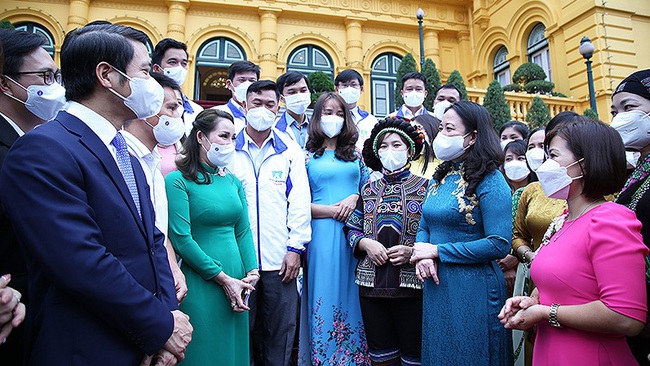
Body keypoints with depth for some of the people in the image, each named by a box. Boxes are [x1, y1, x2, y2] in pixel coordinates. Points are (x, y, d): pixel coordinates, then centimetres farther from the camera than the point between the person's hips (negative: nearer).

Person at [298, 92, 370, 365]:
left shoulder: (354, 153, 14)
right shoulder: (306, 156, 5)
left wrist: (354, 198, -6)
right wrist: (331, 210, -12)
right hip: (322, 232, -2)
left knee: (353, 294, 8)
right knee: (325, 293, 2)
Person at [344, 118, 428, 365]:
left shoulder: (424, 187, 2)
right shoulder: (368, 190, 12)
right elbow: (352, 229, 12)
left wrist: (413, 250, -16)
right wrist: (366, 243, -7)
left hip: (412, 283, -3)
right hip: (372, 282, 3)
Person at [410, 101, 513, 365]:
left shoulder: (490, 181, -13)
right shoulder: (440, 177, 8)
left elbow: (499, 244, -20)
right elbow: (425, 227, 12)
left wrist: (437, 251, -17)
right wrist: (423, 257, -11)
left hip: (473, 289, -6)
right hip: (436, 286, 7)